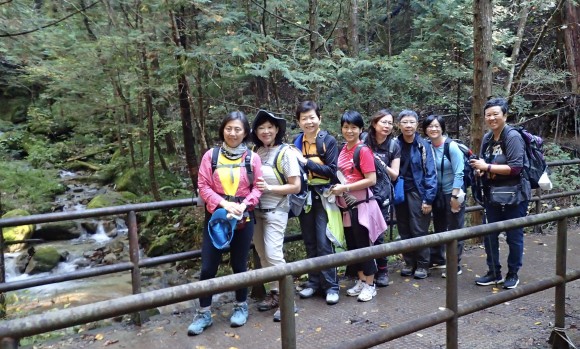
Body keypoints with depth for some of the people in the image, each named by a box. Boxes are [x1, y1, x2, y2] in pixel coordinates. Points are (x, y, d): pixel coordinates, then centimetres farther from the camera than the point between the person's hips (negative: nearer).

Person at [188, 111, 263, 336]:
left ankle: (241, 307, 31)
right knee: (208, 266, 3)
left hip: (243, 219, 0)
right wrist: (224, 204, -16)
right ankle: (204, 313, 18)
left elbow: (257, 187, 0)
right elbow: (203, 186, -4)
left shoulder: (252, 157, 1)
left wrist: (244, 205, -16)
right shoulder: (211, 155, 0)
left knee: (239, 264, 11)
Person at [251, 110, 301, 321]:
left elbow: (295, 187, -10)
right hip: (255, 210, 6)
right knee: (263, 255, 12)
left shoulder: (285, 152, -10)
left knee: (273, 254, -9)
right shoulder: (254, 152, 3)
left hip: (275, 211, -5)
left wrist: (269, 187, -18)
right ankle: (274, 292, 27)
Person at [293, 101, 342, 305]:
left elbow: (332, 171, -12)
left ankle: (331, 285, 6)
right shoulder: (296, 142, 7)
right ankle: (314, 281, 23)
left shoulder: (328, 141, -5)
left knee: (324, 243, -5)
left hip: (323, 196, -4)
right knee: (310, 243, 11)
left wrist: (307, 162, -16)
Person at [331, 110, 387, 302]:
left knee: (364, 244, 3)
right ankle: (361, 281, 30)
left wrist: (345, 188, -19)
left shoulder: (363, 150, -13)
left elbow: (371, 180, -18)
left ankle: (370, 285, 18)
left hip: (361, 204, -7)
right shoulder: (343, 150, 8)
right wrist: (337, 187, 3)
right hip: (346, 205, 7)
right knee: (351, 244, 15)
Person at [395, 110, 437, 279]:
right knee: (404, 231, 10)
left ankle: (422, 265, 18)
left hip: (418, 193, -3)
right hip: (400, 193, 3)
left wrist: (428, 199, -12)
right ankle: (409, 262, 26)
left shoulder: (423, 145, -6)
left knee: (419, 230, 1)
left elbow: (430, 173, -8)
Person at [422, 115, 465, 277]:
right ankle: (438, 259, 34)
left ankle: (455, 266, 15)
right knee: (438, 228, 18)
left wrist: (454, 196, -19)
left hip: (452, 194, -5)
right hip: (437, 195, 5)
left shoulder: (451, 146, -15)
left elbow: (459, 173, -17)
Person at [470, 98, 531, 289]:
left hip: (514, 195, -6)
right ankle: (494, 273, 26)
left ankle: (513, 274, 24)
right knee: (489, 235, 10)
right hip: (492, 195, 6)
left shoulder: (513, 137, -13)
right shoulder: (487, 138, 6)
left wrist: (487, 167, -22)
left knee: (514, 236, 7)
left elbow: (515, 168, -21)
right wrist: (479, 170, -6)